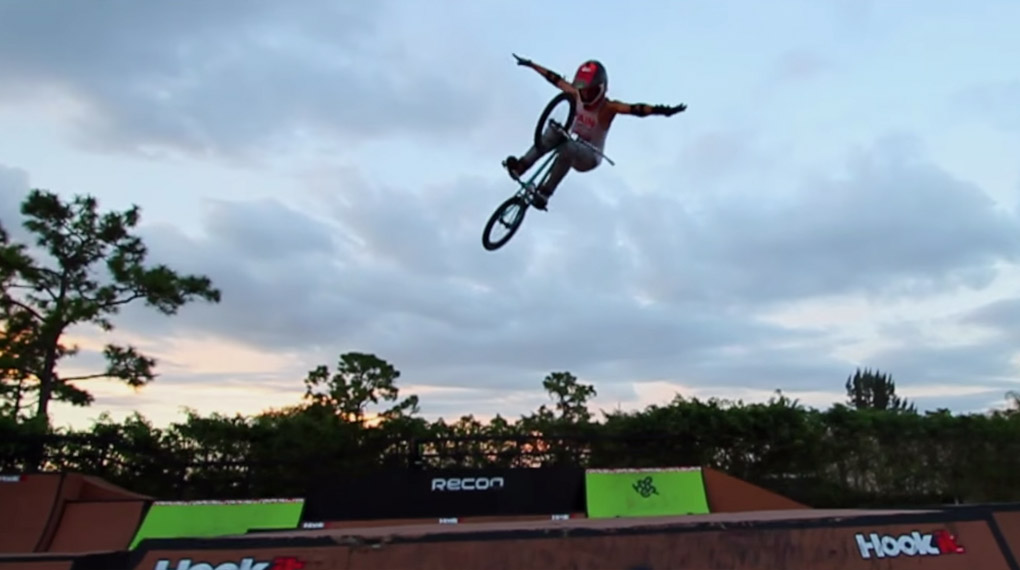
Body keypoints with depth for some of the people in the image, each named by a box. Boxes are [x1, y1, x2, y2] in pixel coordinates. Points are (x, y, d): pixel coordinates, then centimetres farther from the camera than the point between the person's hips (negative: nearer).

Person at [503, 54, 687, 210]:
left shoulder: (608, 107, -23)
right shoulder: (577, 95, -9)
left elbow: (636, 109, -39)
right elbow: (555, 78, 2)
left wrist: (662, 110, -55)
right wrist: (530, 64, 10)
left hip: (589, 157, -5)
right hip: (572, 148, 5)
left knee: (568, 148, -38)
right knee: (554, 130, -26)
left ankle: (545, 192, -32)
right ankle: (520, 166, -29)